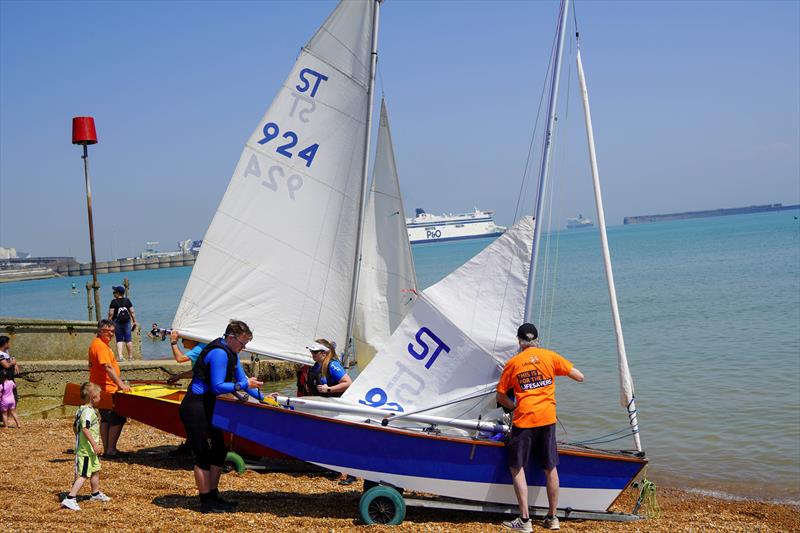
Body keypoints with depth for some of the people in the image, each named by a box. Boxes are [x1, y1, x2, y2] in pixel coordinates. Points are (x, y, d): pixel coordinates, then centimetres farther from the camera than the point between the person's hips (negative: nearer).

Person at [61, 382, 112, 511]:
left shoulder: (80, 410, 9)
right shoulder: (88, 412, -21)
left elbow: (75, 426, 18)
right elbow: (85, 429, -28)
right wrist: (94, 444, -26)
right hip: (86, 450, -11)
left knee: (95, 470, 24)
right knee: (83, 475, -9)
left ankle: (96, 494, 40)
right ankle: (69, 499, -11)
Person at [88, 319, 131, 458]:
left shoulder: (101, 344, 16)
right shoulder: (100, 345, -17)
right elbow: (108, 367, -27)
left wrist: (118, 380, 29)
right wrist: (120, 384, -31)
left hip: (101, 389, 11)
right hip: (107, 389, -11)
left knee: (105, 420, 14)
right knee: (118, 419, -8)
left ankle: (107, 450, 20)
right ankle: (111, 450, -5)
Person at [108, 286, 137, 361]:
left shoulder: (113, 302, -6)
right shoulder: (127, 301, 4)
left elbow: (111, 314, -9)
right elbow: (132, 312, 3)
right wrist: (134, 322, 9)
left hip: (117, 322, -2)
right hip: (127, 322, 2)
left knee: (119, 340, 4)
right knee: (128, 339, 6)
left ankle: (120, 356, -8)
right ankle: (130, 356, 10)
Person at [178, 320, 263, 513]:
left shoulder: (231, 353, 11)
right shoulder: (219, 353, -21)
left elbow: (241, 379, 16)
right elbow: (217, 387, -23)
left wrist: (262, 398, 10)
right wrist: (244, 385, -18)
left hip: (208, 408, 11)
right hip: (195, 409, -11)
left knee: (219, 451, 14)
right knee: (203, 455, -5)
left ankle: (213, 495, 24)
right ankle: (206, 503, 2)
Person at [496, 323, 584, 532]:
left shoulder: (513, 362, 3)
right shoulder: (549, 356, 4)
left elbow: (500, 396, 7)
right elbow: (579, 377, 6)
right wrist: (562, 369, 24)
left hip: (524, 420, -2)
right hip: (548, 418, 2)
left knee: (517, 467, 6)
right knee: (550, 468, 12)